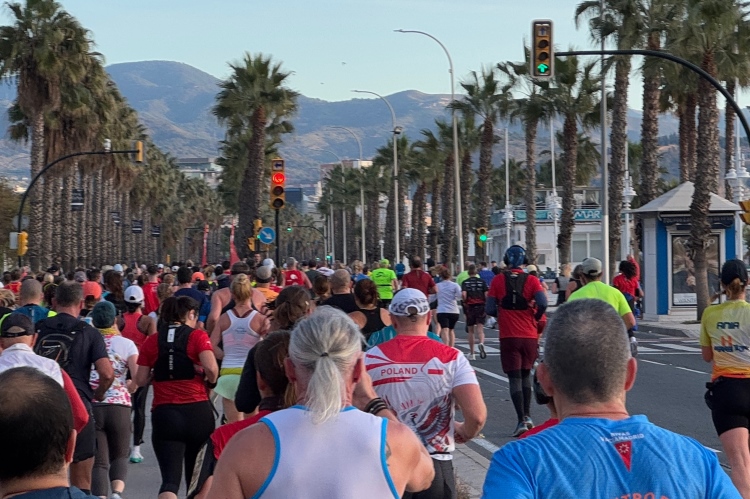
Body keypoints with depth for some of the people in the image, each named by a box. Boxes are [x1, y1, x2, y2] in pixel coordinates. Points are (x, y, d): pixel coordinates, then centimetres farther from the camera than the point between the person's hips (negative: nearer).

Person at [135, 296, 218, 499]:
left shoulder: (151, 341, 5)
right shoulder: (198, 336, -2)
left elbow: (141, 380, 3)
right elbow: (211, 368, -15)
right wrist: (210, 380, 6)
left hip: (164, 413, 1)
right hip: (198, 412, -1)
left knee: (170, 478, -4)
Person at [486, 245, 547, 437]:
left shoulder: (498, 280, -1)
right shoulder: (532, 280, -1)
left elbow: (490, 309, -4)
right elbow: (542, 303, -15)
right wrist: (536, 319, 5)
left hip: (508, 336, -1)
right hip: (530, 336, 1)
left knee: (514, 378, 0)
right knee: (526, 374, 19)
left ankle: (522, 420, -8)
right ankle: (527, 415, 17)